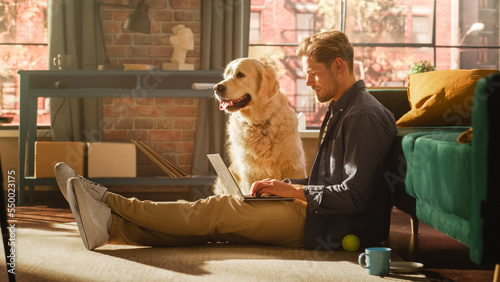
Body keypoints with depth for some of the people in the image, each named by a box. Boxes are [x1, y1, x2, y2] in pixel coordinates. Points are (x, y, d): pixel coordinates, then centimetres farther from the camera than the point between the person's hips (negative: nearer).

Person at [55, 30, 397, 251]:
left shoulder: (365, 116, -14)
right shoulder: (341, 111, 20)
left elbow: (353, 194, -21)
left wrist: (293, 190, -13)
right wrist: (281, 185, 7)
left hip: (337, 230, -9)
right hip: (317, 215, 9)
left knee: (218, 210, -14)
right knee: (215, 217, -6)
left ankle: (111, 202, -11)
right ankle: (111, 225, -16)